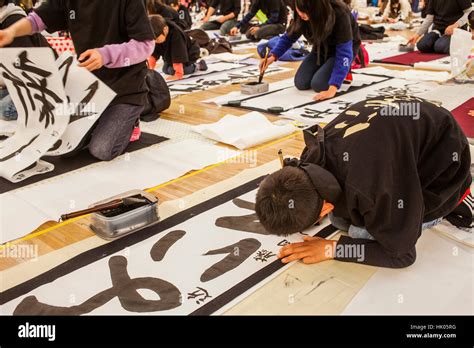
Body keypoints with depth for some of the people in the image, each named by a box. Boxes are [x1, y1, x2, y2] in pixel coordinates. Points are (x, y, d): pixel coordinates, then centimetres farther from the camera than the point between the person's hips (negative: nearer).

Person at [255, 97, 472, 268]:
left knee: (362, 230, -19)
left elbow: (400, 254, -24)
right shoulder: (314, 156, -23)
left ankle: (454, 200, 4)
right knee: (340, 219, -3)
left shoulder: (373, 189, -44)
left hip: (441, 166, -6)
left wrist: (331, 249, -25)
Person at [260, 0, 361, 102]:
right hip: (321, 48, 5)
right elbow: (288, 37, -8)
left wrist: (332, 89, -46)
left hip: (341, 49, -5)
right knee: (301, 83, -9)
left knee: (318, 85, -22)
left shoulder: (340, 14, -37)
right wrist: (273, 56, -27)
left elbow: (344, 52, -38)